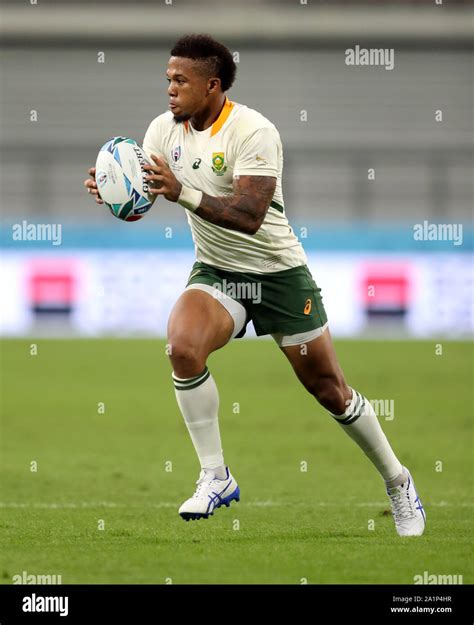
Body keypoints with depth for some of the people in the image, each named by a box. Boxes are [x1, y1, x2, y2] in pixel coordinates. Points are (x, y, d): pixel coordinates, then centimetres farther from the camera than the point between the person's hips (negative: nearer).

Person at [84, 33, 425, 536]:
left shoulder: (253, 132, -22)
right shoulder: (165, 130, -3)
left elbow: (249, 215, -32)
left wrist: (182, 192, -43)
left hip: (279, 273, -4)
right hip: (215, 273, 4)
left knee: (328, 389, 3)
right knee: (182, 347, -26)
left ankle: (397, 481, 25)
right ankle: (215, 477, -13)